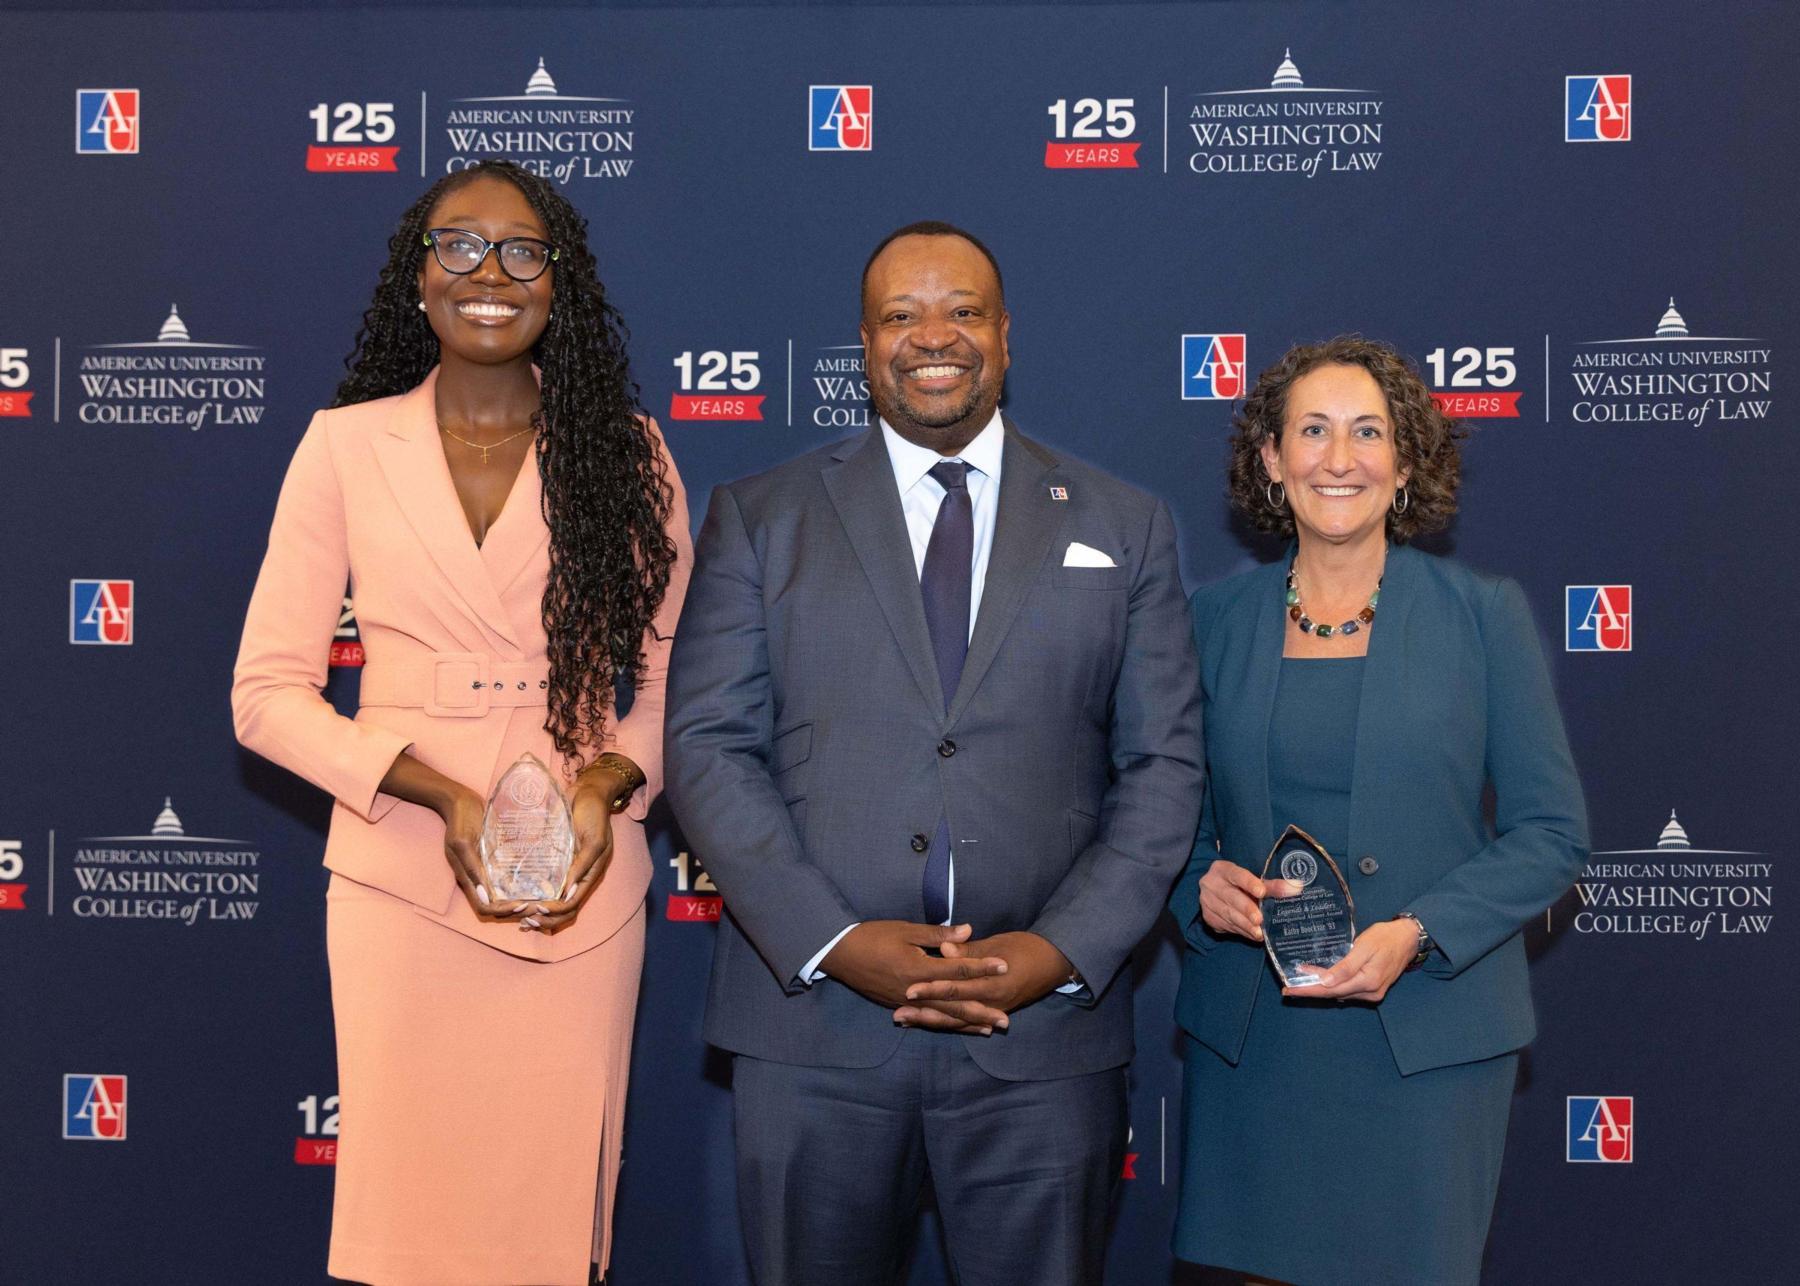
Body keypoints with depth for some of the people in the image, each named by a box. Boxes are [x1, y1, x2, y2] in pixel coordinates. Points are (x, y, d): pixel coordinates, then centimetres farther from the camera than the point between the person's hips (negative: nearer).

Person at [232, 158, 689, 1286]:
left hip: (584, 884, 1)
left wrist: (608, 783, -13)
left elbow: (674, 675, 7)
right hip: (398, 876, 0)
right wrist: (443, 798, -12)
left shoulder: (626, 454, 5)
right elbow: (268, 694, 0)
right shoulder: (347, 446, 3)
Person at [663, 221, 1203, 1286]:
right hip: (814, 1021, 0)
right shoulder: (761, 518, 7)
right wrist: (831, 942, -11)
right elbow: (708, 746, 0)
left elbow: (1165, 763, 4)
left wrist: (1065, 949, -9)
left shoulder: (1125, 527, 9)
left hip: (1046, 1030, 1)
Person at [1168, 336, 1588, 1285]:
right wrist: (1200, 884, -10)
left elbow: (1553, 831, -3)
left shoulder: (1484, 616, -2)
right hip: (1248, 1038, 2)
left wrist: (1415, 935, -16)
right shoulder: (1214, 619, 4)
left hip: (1427, 1037, -1)